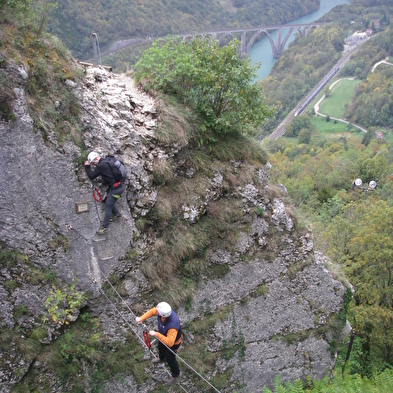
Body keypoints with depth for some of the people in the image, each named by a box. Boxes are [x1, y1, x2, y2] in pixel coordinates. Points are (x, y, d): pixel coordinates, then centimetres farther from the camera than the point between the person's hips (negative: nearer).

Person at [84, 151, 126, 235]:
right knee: (108, 200, 25)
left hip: (116, 188, -10)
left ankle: (105, 226, 5)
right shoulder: (107, 161, 9)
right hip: (120, 185, 10)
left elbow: (91, 176, -13)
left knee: (108, 206, -2)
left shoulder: (101, 165, -19)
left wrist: (87, 167, 2)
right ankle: (116, 213, 42)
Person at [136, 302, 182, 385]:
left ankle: (175, 376, 45)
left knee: (170, 359, 16)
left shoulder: (172, 325, -50)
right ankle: (161, 358, 71)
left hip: (172, 342, -7)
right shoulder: (164, 310, -32)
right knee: (161, 347, 35)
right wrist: (141, 318, -26)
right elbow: (152, 311, -13)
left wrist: (156, 334, -48)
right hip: (164, 335, 7)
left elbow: (169, 342, -50)